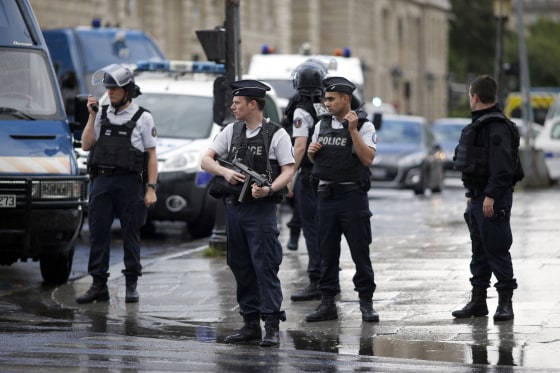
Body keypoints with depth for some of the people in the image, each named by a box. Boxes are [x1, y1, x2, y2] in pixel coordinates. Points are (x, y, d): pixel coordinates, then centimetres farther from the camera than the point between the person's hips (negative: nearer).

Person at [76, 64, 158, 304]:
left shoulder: (142, 117, 1)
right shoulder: (102, 114, 11)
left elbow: (152, 155, 0)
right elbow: (86, 145, 6)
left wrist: (151, 188, -7)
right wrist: (91, 117, -1)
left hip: (130, 183, -4)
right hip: (101, 181, 4)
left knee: (130, 234, 2)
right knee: (98, 233, 2)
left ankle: (131, 285, 9)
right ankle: (98, 285, 7)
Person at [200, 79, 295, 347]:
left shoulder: (277, 134, -4)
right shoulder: (231, 131, 11)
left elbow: (288, 170, -7)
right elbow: (206, 160, 8)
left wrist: (269, 189, -24)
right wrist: (225, 172, -12)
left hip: (261, 208, -6)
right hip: (234, 207, 6)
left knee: (265, 266, -9)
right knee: (240, 267, 9)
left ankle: (272, 326, -7)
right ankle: (250, 324, 16)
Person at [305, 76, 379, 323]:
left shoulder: (364, 126, -4)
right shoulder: (322, 125, 13)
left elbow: (368, 158, -16)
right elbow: (314, 160, 23)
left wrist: (353, 131, -19)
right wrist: (311, 151, 0)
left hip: (353, 195, -5)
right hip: (326, 194, 5)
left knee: (360, 251, -2)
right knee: (327, 252, 7)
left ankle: (366, 303, 5)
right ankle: (327, 303, 12)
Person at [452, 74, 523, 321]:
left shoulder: (497, 127, -16)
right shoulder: (479, 124, 17)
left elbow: (502, 166, -24)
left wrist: (491, 196, -26)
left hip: (494, 200, -10)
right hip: (479, 198, 10)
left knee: (496, 250, -7)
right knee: (479, 251, 13)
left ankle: (505, 303, -2)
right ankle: (478, 301, 19)